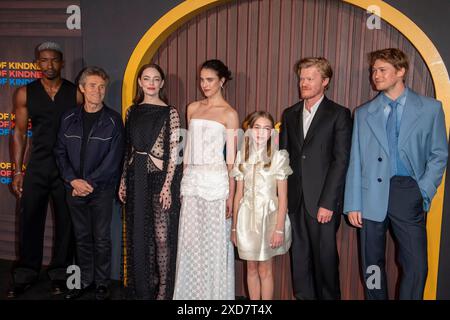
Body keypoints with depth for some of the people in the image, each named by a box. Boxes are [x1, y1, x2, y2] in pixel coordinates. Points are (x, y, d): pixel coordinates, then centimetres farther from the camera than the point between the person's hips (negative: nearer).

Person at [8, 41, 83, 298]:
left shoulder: (76, 93, -1)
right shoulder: (25, 93, 4)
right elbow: (20, 133, 7)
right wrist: (17, 171, 3)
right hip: (37, 166, 2)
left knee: (66, 222, 7)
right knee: (30, 221, 7)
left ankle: (60, 273, 23)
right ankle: (26, 275, 23)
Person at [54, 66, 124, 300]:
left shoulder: (113, 120, -5)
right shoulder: (69, 118, 5)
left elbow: (113, 158, -9)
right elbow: (60, 152, 6)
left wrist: (90, 183, -12)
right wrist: (73, 180, -7)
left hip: (101, 189, -3)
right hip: (74, 189, 3)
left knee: (101, 238, 5)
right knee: (82, 237, 13)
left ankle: (102, 283, 19)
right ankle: (84, 281, 27)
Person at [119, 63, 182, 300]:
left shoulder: (170, 113, -4)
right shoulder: (132, 111, 9)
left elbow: (174, 152, -8)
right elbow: (128, 149, 13)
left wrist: (167, 185, -15)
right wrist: (123, 181, 10)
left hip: (160, 177, -4)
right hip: (136, 178, 5)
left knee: (161, 236, 1)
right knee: (138, 236, 12)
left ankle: (164, 289, 17)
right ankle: (142, 289, 29)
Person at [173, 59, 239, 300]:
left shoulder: (229, 114, -3)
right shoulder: (193, 108, 11)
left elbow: (231, 159, -5)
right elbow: (189, 147, 15)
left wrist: (231, 195, -8)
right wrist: (184, 181, 12)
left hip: (215, 181, -4)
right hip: (192, 180, 5)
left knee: (214, 243, 3)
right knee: (190, 242, 9)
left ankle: (215, 293, 20)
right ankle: (192, 293, 24)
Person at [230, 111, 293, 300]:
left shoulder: (278, 157, -6)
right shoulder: (242, 156, 4)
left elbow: (283, 197, -7)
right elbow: (239, 194, 8)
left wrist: (279, 229, -12)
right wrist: (234, 227, 9)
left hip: (269, 215, -3)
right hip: (247, 216, 3)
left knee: (265, 270, 6)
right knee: (251, 268, 11)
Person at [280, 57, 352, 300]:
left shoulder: (339, 114, -2)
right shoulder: (290, 114, 12)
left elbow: (341, 160, -8)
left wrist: (327, 203, -13)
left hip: (323, 201, -4)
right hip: (295, 200, 4)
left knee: (325, 257, 4)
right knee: (299, 257, 11)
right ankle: (303, 296, 26)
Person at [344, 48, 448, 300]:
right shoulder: (364, 113, 9)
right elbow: (355, 162, 6)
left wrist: (424, 192, -6)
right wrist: (353, 204, 0)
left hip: (408, 194, -1)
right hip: (372, 196, 2)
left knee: (416, 266, -3)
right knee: (372, 264, 10)